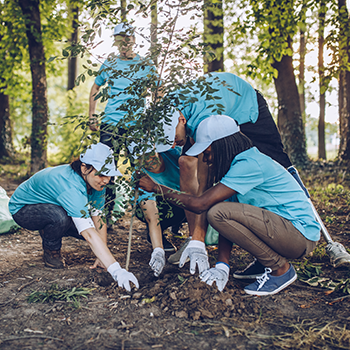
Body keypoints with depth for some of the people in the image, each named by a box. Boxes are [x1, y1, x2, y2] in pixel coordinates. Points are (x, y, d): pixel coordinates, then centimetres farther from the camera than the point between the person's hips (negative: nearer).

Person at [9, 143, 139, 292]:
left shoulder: (95, 182, -17)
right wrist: (115, 270, -54)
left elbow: (99, 222, -13)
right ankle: (50, 251, -5)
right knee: (59, 216, -37)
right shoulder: (70, 186, -42)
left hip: (52, 206, 7)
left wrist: (102, 257, -21)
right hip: (22, 208, -7)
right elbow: (89, 234, -49)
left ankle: (48, 233, 14)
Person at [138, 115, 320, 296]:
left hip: (301, 235, -9)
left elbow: (200, 205, -23)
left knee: (218, 212, -23)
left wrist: (157, 188, -12)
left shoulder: (249, 165, -20)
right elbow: (228, 221, 4)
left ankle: (281, 269, -9)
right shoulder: (239, 162, 9)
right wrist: (222, 266, -3)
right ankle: (264, 263, 13)